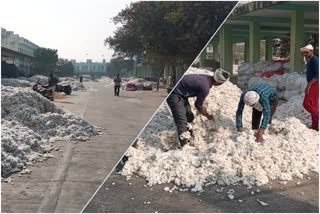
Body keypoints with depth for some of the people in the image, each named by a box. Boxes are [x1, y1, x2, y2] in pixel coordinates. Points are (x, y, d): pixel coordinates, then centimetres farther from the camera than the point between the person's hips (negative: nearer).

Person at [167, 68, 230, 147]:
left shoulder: (206, 78, 1)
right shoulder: (205, 87, -25)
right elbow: (198, 104, -10)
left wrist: (204, 110, 28)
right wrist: (207, 115, 6)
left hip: (181, 94, 10)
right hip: (174, 95, -10)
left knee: (190, 117, 19)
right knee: (182, 122, -16)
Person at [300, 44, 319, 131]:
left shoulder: (315, 60, -14)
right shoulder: (309, 61, 16)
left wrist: (309, 84, -24)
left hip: (315, 85, -10)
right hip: (312, 85, 10)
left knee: (307, 104, -14)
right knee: (313, 105, 9)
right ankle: (315, 126, 12)